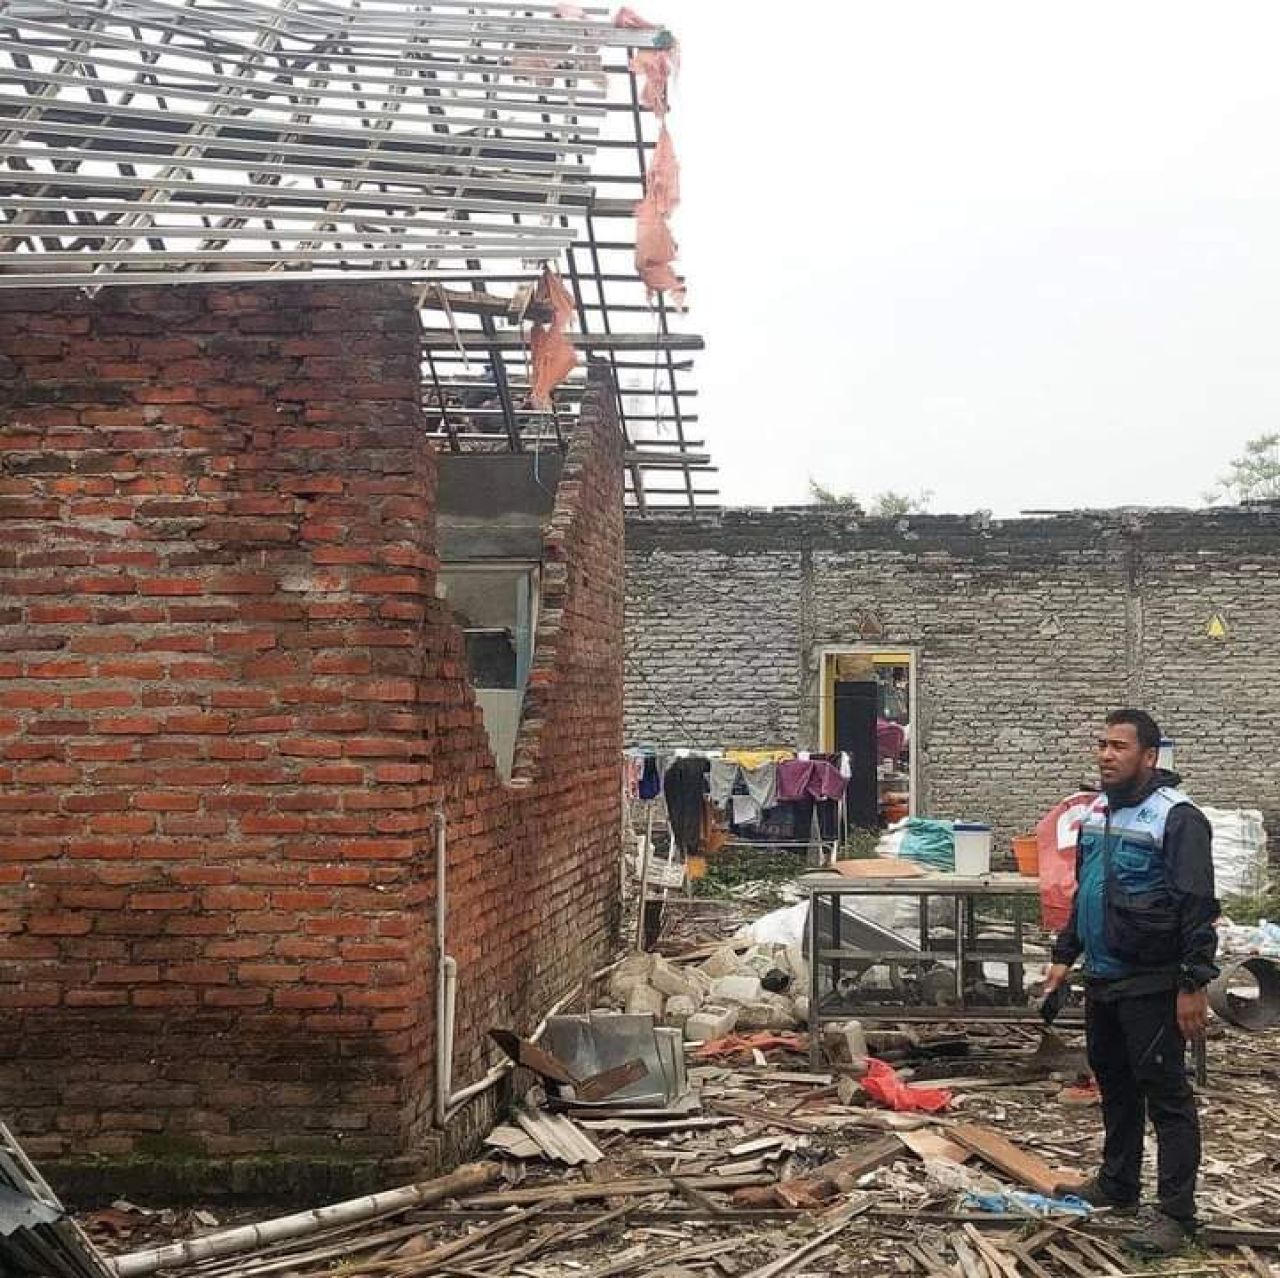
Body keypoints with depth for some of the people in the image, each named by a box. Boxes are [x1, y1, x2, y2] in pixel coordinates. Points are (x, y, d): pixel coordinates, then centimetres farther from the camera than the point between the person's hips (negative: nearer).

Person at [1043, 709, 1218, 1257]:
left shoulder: (1176, 817, -16)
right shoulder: (1096, 811, 10)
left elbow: (1197, 907, -18)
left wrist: (1193, 985, -20)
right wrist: (1065, 955, 20)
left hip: (1151, 985, -8)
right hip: (1102, 980, 8)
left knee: (1166, 1093, -2)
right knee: (1114, 1084, 19)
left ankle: (1176, 1213, 4)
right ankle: (1117, 1185, 33)